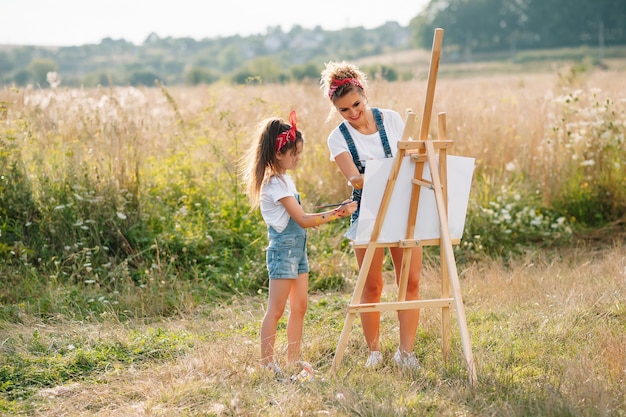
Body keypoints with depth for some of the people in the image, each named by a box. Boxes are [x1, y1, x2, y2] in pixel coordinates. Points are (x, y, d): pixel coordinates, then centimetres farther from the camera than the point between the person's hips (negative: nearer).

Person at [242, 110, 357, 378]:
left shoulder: (284, 179, 13)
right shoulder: (275, 184, -17)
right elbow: (302, 220, -19)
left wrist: (332, 213, 7)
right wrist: (336, 215, -19)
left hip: (298, 248, 10)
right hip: (283, 248, -10)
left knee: (299, 306, 11)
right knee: (276, 309, -6)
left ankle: (293, 359, 17)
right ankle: (267, 362, -1)